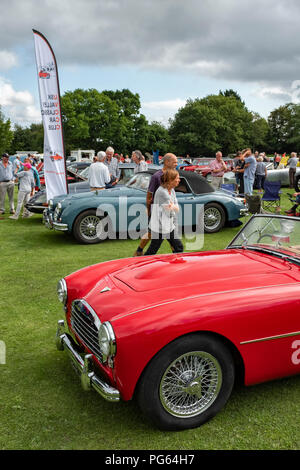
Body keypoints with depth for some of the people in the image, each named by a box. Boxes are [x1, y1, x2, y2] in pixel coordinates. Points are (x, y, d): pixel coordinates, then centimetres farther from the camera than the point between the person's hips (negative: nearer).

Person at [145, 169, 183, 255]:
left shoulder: (172, 190, 9)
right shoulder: (162, 192, -20)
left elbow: (177, 209, 9)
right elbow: (169, 208, -18)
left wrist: (172, 206, -8)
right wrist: (174, 206, 0)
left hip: (169, 226, 9)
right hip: (159, 226, -9)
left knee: (179, 247, 11)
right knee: (152, 251, -1)